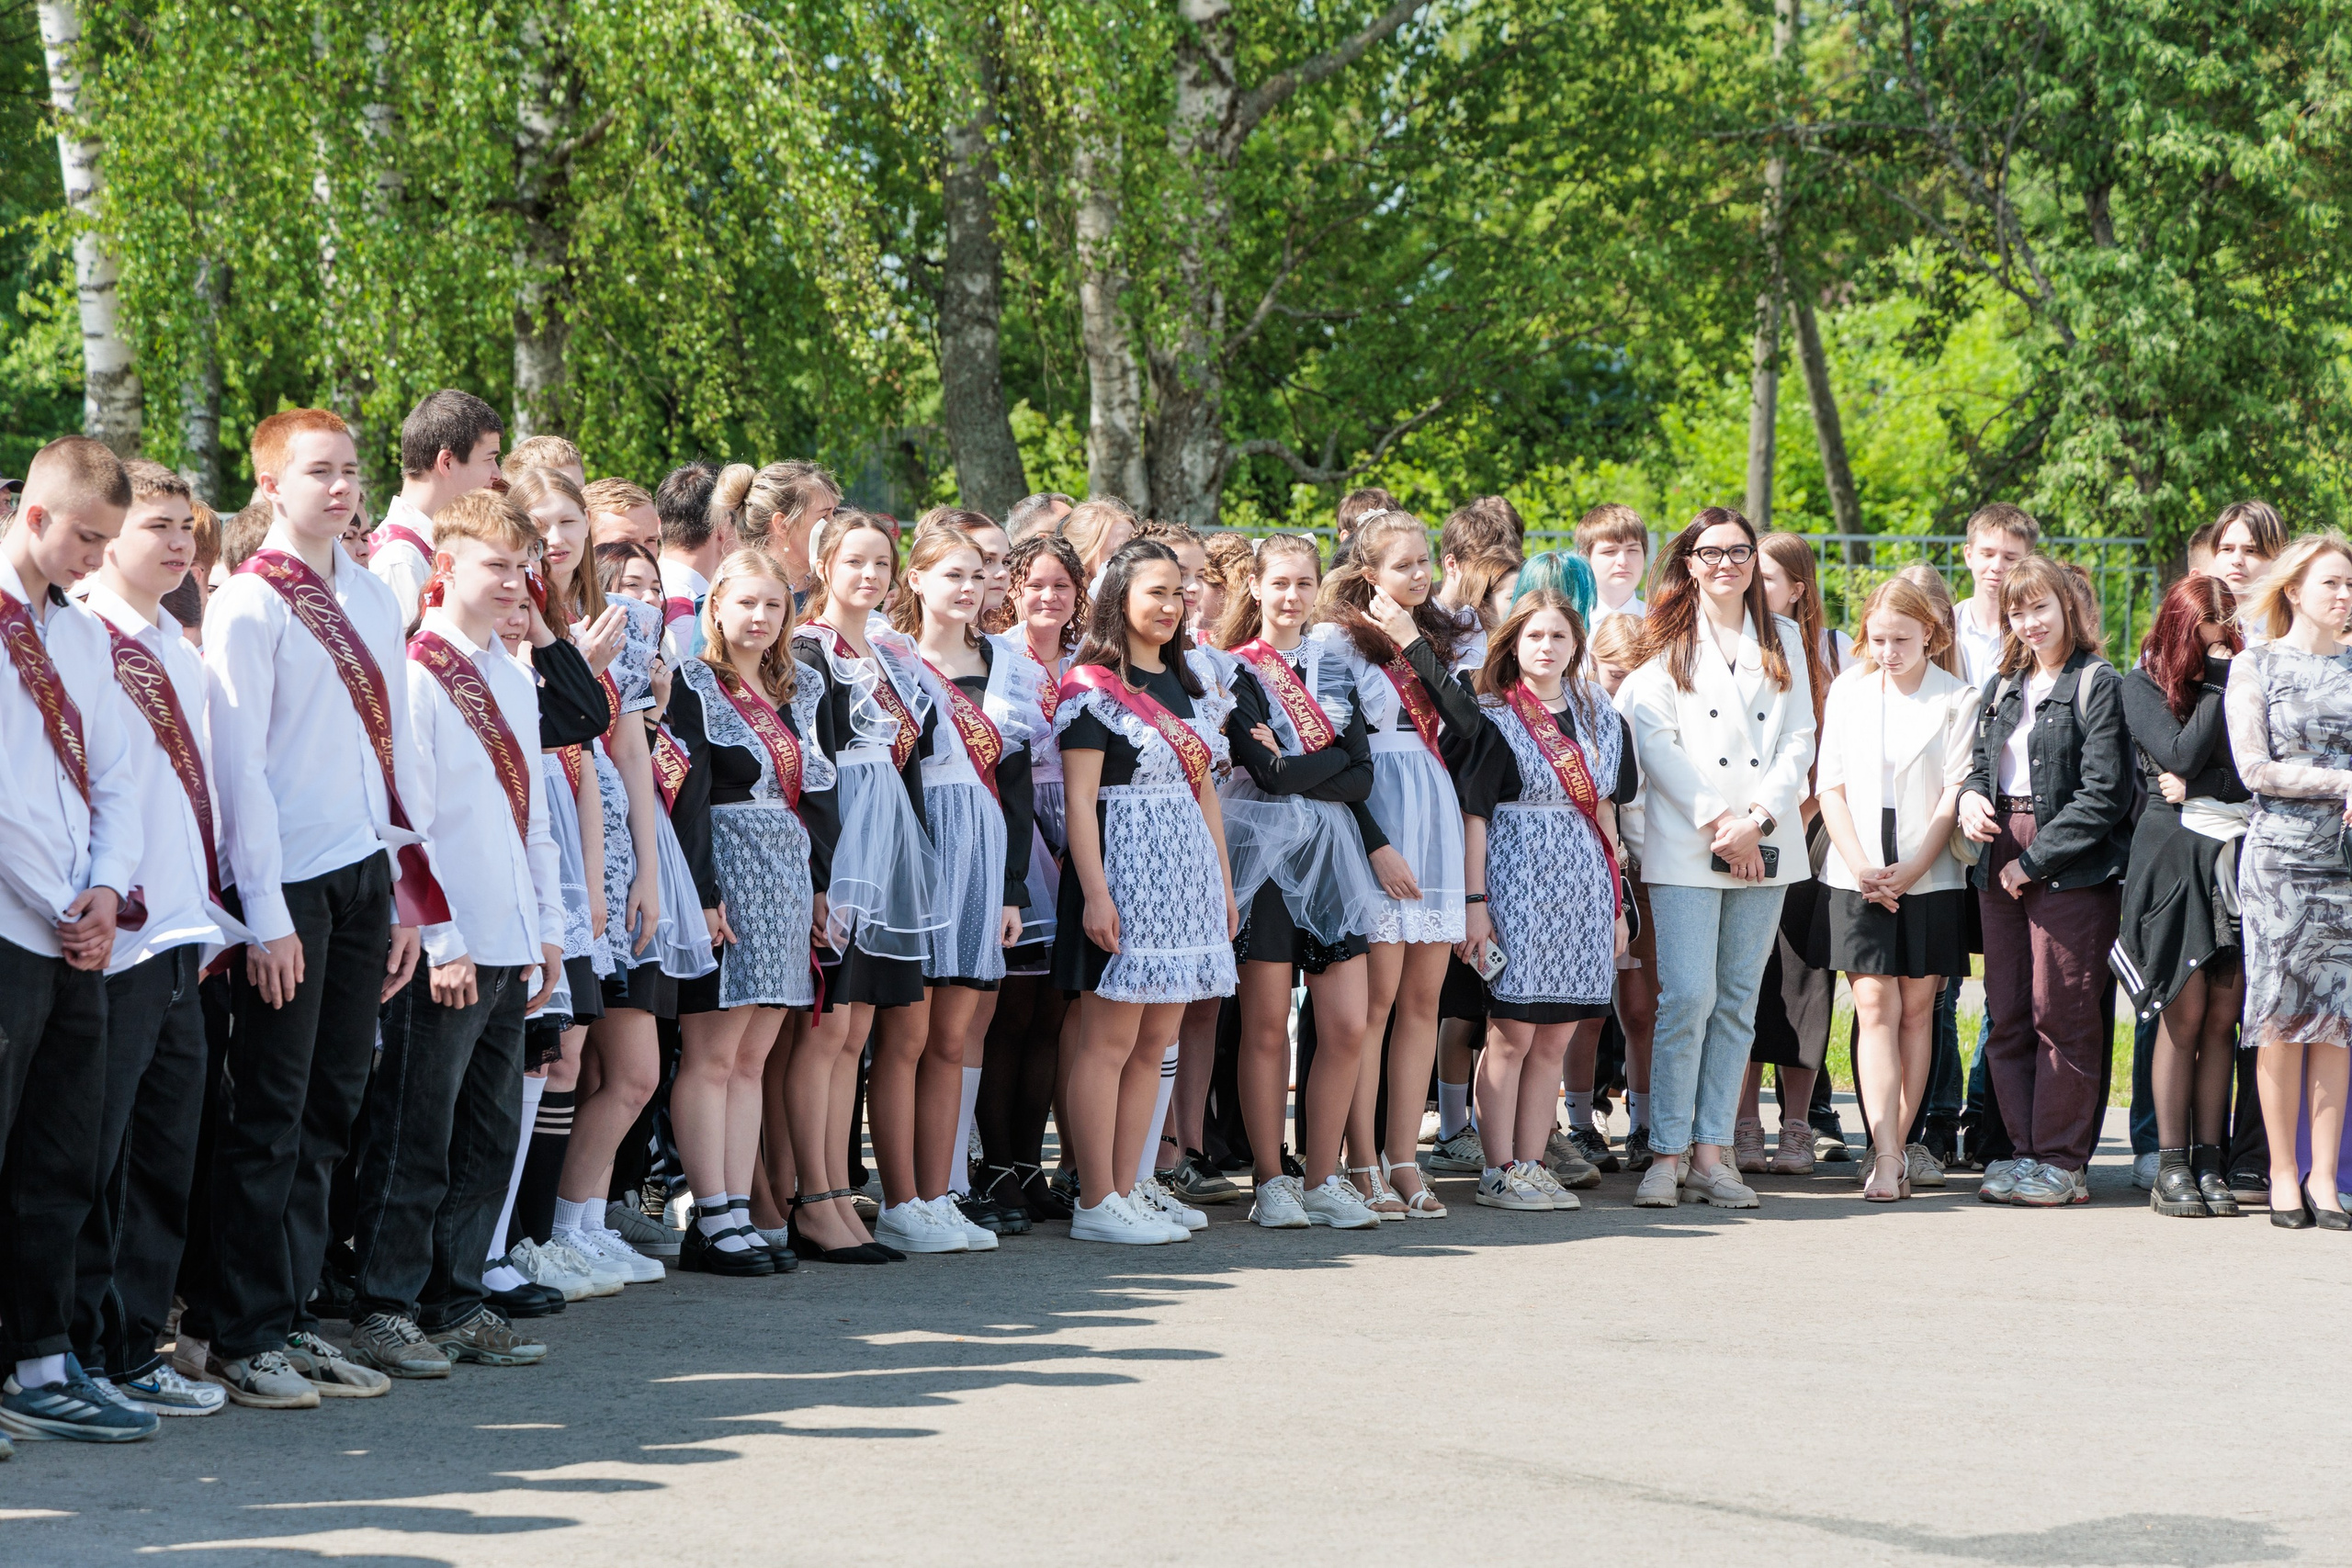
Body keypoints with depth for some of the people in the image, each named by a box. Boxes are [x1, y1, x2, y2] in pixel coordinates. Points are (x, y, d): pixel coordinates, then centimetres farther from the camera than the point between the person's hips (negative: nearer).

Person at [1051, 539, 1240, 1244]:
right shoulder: (1092, 685, -6)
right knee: (1109, 1041, -5)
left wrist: (1224, 885, 15)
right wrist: (1095, 893, -18)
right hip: (1125, 871, -8)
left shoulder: (1188, 684, 16)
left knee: (1154, 1043, 8)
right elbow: (1080, 797, -11)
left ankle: (1127, 1192, 12)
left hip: (1187, 870, 8)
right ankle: (1096, 1204, -1)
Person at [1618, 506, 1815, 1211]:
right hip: (1684, 845, -3)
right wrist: (1716, 822, -11)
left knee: (1738, 1001, 3)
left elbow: (1799, 739, 9)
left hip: (1767, 845, 4)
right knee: (1688, 996, -11)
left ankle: (1711, 1152, 7)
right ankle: (1667, 1153, -5)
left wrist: (1760, 816, -7)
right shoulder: (1666, 641, 6)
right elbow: (1654, 740, -3)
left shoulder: (1784, 639, 15)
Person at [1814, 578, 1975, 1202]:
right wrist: (1860, 866, -5)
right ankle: (1887, 1157, -14)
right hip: (1858, 875, 1)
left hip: (1930, 876, -1)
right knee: (1875, 1006, -8)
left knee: (1916, 1009, 2)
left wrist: (1911, 869, -11)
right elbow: (1831, 785, 7)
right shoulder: (1846, 690, 8)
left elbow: (1955, 794, -3)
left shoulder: (1956, 698, 1)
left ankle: (1896, 1145, 10)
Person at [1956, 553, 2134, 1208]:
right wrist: (1972, 797, -1)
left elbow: (2103, 795, -11)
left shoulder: (2098, 685, -5)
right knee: (2007, 1014, 5)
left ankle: (2063, 1162, -1)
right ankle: (2025, 1150, 13)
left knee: (2060, 1012, -6)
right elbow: (1981, 763, 23)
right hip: (2002, 866, 7)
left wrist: (2033, 860, -12)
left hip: (2072, 867, -7)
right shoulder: (2001, 686, 17)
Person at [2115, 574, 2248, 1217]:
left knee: (2222, 1015, 0)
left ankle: (2209, 1161, 3)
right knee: (2184, 1012, -8)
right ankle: (2170, 1167, -4)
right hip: (2174, 852, -3)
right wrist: (2217, 683, -7)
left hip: (2238, 851, 3)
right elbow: (2181, 754, -12)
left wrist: (2196, 787, -3)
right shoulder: (2143, 683, 4)